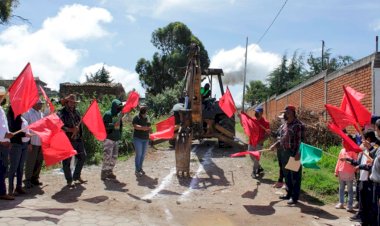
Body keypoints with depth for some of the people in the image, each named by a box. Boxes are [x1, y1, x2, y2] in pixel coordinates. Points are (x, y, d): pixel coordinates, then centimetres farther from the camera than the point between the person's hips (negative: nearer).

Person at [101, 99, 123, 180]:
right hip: (109, 138, -7)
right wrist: (113, 125, -29)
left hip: (116, 139, 7)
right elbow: (104, 125, -18)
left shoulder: (118, 115, 13)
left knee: (114, 156, 8)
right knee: (107, 156, -9)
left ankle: (109, 172, 17)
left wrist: (119, 135, 15)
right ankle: (104, 173, -3)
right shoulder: (108, 114, -9)